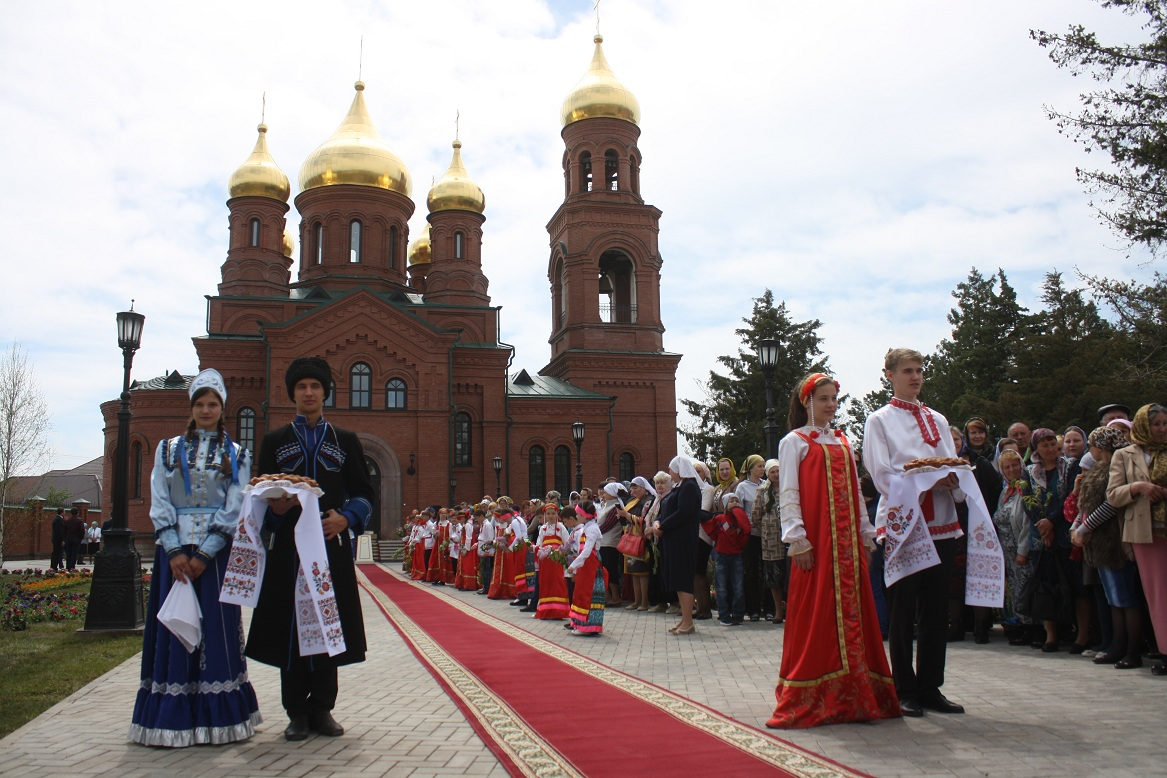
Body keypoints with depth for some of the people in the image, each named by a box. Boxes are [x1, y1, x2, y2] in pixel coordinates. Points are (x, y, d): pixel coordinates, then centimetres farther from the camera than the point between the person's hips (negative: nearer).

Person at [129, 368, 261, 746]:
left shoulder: (236, 455, 6)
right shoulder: (168, 449, 10)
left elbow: (234, 510, -2)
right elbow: (159, 504, 3)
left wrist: (204, 554, -11)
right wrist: (175, 552, -9)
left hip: (216, 551, -1)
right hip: (175, 549, 1)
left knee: (216, 626, -1)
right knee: (174, 626, 1)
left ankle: (216, 715, 6)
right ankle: (174, 716, 7)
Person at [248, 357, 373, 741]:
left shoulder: (346, 441, 12)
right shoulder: (274, 441, 12)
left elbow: (363, 494, 9)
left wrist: (345, 518, -11)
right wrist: (275, 508, -14)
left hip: (332, 547, 0)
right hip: (287, 547, 0)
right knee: (289, 627, 0)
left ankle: (322, 709, 13)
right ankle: (297, 712, 10)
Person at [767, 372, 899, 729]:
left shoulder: (842, 442, 17)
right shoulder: (794, 441, 0)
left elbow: (855, 493, 18)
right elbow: (788, 494, -6)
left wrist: (866, 534, 12)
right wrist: (798, 539, -15)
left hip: (847, 542, 6)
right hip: (816, 543, -6)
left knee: (853, 613, 5)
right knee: (814, 616, -5)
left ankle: (852, 696, 12)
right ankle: (810, 700, 2)